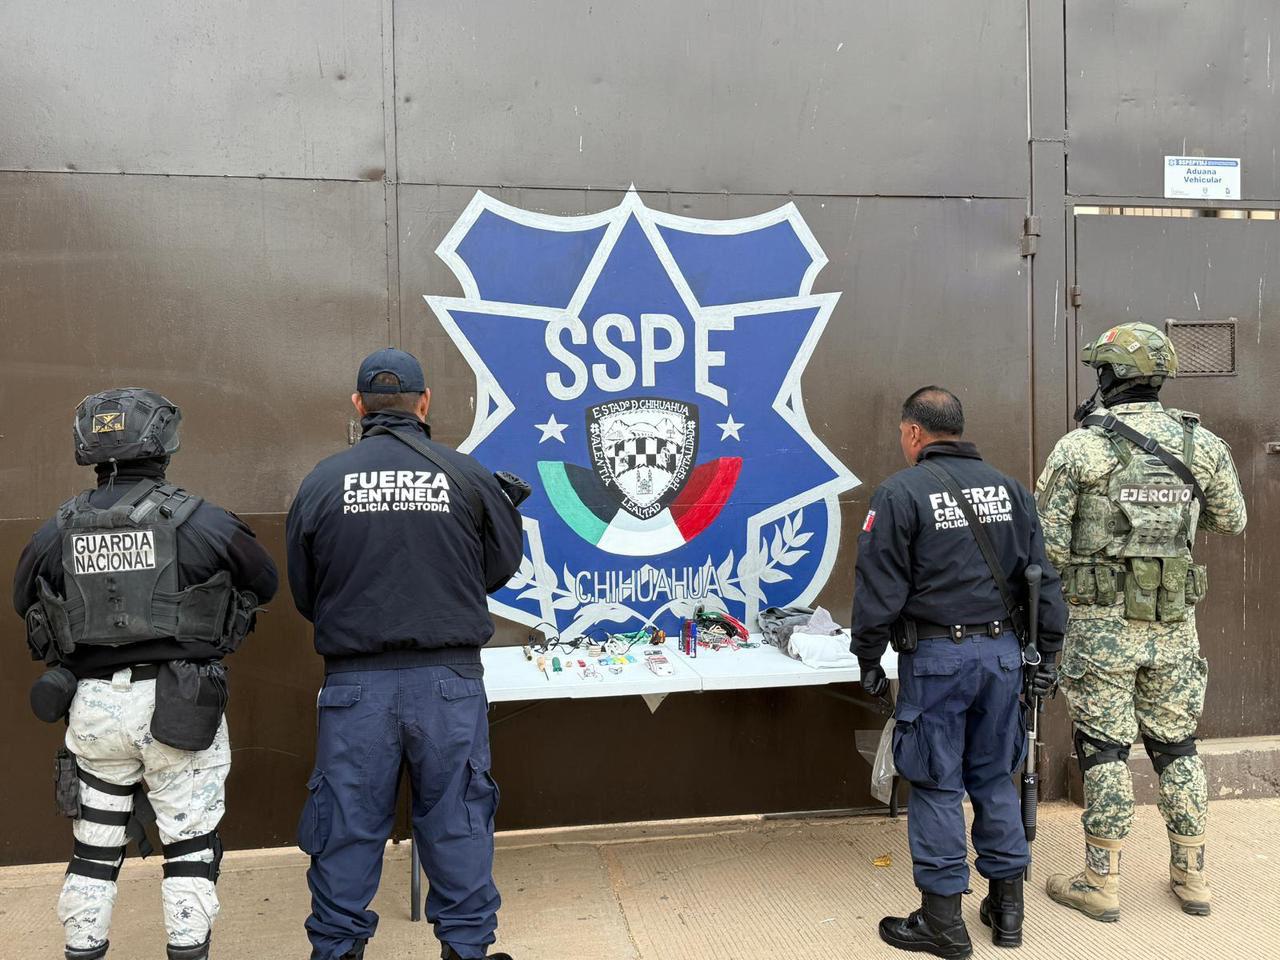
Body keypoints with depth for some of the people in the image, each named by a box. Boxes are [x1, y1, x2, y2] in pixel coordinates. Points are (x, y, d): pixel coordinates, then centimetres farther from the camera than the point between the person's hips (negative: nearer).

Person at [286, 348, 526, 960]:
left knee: (348, 824, 13)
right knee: (456, 820, 12)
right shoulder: (467, 476, -4)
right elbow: (504, 563, 8)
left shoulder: (321, 483, -2)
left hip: (355, 684, 1)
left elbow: (304, 596, 7)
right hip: (449, 679, 0)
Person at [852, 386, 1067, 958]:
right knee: (994, 777, 16)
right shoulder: (1008, 489, 8)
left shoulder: (899, 493, -9)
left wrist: (869, 659, 1)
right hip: (1001, 652, 6)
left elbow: (879, 590, -10)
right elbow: (1041, 578, 9)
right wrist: (1047, 653, 16)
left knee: (936, 784, 4)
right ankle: (1006, 907, 26)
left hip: (935, 657, -5)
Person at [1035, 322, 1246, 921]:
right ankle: (1191, 877, 26)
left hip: (1104, 623, -4)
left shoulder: (1079, 448, -10)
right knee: (1176, 746, 16)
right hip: (1175, 623, 4)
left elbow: (1046, 541, -10)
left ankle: (1100, 883, 13)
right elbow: (1231, 521, 16)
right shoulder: (1202, 444, 2)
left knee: (1104, 749, 5)